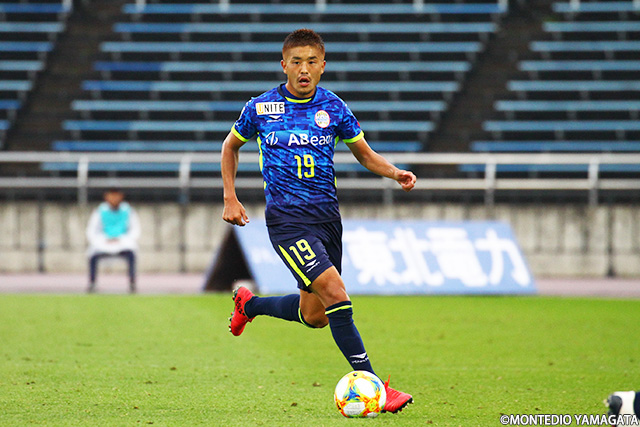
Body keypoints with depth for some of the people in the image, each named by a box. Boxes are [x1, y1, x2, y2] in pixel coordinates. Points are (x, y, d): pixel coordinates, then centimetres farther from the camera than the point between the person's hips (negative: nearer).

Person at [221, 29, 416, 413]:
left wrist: (396, 173, -7)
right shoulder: (260, 108, -1)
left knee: (314, 316, 11)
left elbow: (365, 154, 13)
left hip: (327, 215, 4)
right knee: (335, 292, -21)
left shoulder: (333, 108, 4)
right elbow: (231, 146, 16)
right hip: (286, 218, -4)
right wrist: (230, 198, 8)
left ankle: (249, 304, 41)